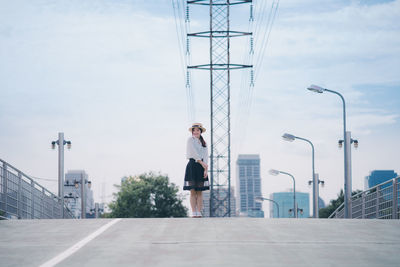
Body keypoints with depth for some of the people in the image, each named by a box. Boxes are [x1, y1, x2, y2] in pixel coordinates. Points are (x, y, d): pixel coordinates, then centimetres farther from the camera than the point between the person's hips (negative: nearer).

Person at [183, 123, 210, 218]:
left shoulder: (204, 143, 16)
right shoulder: (190, 140, 4)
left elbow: (205, 156, 7)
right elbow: (194, 153, -6)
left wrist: (206, 169, -5)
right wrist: (202, 163, -11)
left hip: (202, 167, 4)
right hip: (193, 165, -4)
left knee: (200, 192, 1)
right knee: (193, 191, -5)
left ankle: (199, 212, 0)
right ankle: (194, 213, -6)